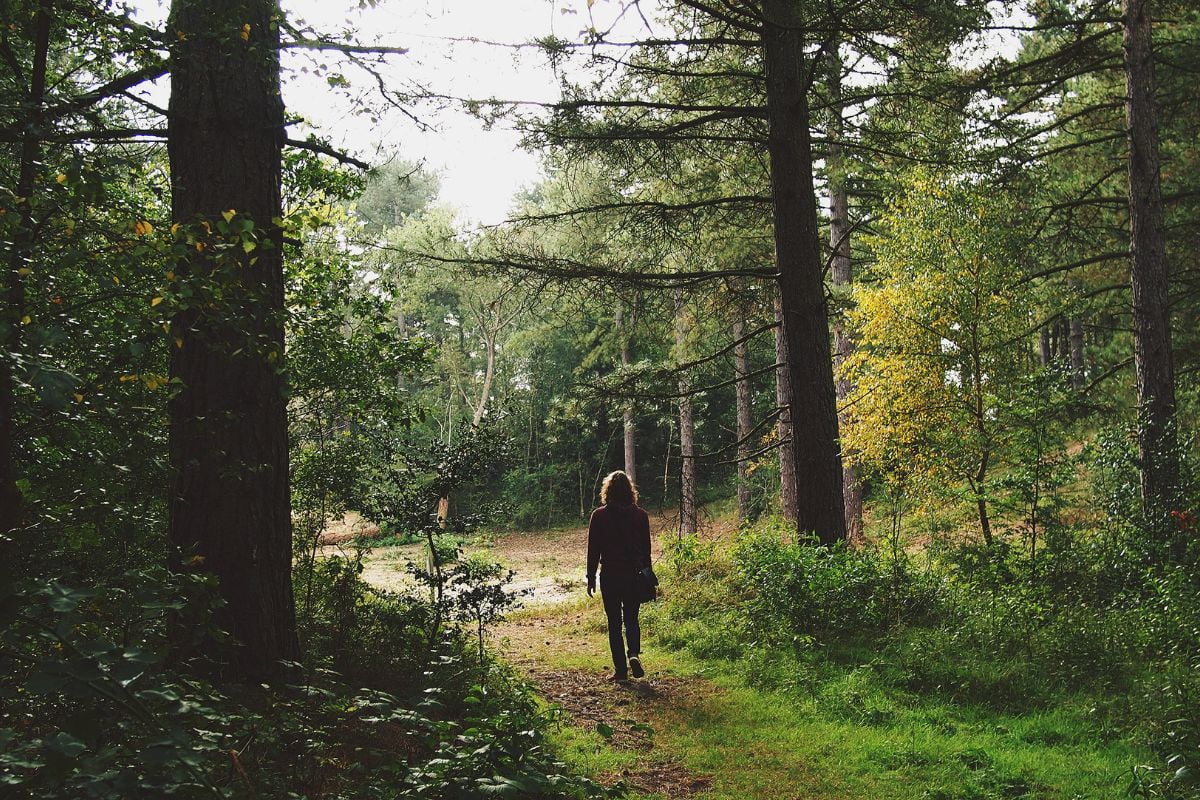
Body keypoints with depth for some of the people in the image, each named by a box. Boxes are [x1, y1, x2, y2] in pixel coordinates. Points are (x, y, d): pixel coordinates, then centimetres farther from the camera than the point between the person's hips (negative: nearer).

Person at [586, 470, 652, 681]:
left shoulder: (599, 516, -6)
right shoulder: (640, 515, 0)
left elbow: (593, 549, -4)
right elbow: (646, 548, 6)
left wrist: (591, 578, 4)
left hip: (610, 576, -2)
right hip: (635, 575, 2)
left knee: (614, 622, 6)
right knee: (631, 618, 15)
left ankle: (620, 669, 6)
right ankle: (634, 654, -10)